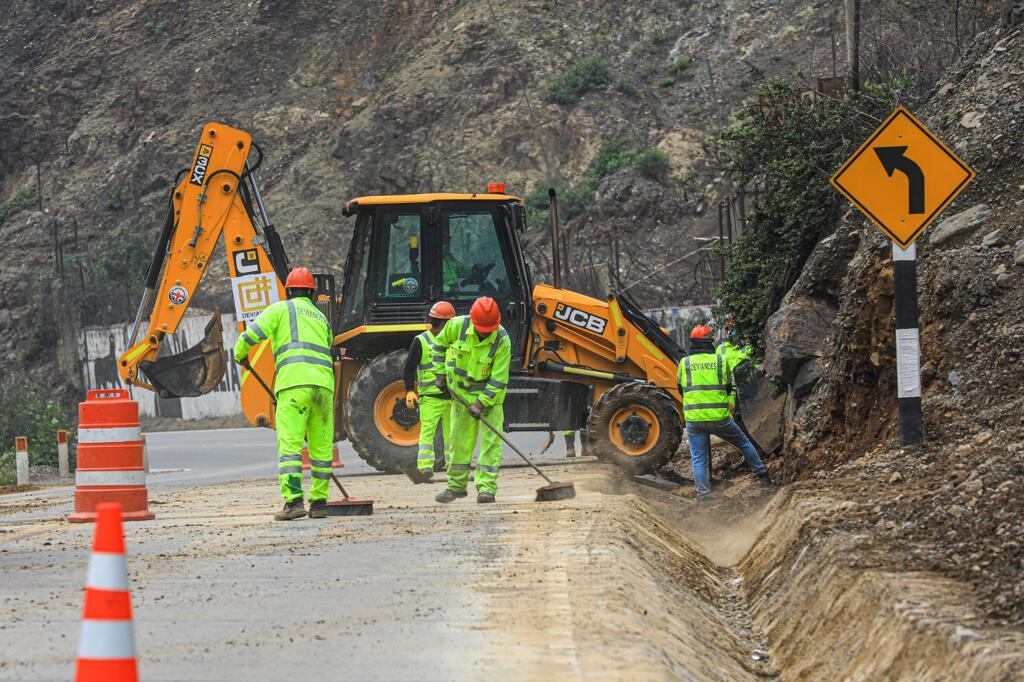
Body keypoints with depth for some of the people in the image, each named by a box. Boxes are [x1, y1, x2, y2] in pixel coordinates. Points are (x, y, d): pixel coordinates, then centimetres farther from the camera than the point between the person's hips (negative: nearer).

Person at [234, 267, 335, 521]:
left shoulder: (281, 309, 11)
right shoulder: (322, 319, 28)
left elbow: (251, 334, 2)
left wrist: (239, 354, 22)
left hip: (293, 383, -5)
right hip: (324, 385, 5)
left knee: (289, 445, -8)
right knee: (321, 447, 11)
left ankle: (293, 501, -18)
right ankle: (319, 502, 12)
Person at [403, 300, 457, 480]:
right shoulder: (421, 341, -1)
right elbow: (409, 368, -2)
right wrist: (409, 391, -12)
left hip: (451, 396, 5)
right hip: (430, 396, -5)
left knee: (451, 431, 7)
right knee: (427, 430, -12)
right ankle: (425, 465, -15)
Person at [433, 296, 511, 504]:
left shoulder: (502, 341, -24)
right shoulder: (456, 326, -16)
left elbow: (498, 380, -22)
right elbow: (440, 343, 7)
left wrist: (481, 403, -26)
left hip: (490, 395, -3)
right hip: (462, 392, 3)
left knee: (490, 440, -10)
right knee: (460, 440, 7)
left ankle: (487, 488, -10)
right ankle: (456, 486, 18)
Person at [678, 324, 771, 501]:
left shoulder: (685, 363, 3)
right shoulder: (721, 361, 1)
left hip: (694, 419, 0)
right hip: (719, 417, 0)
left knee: (698, 459, 6)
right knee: (744, 443, 20)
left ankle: (703, 492, -4)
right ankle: (761, 474, 29)